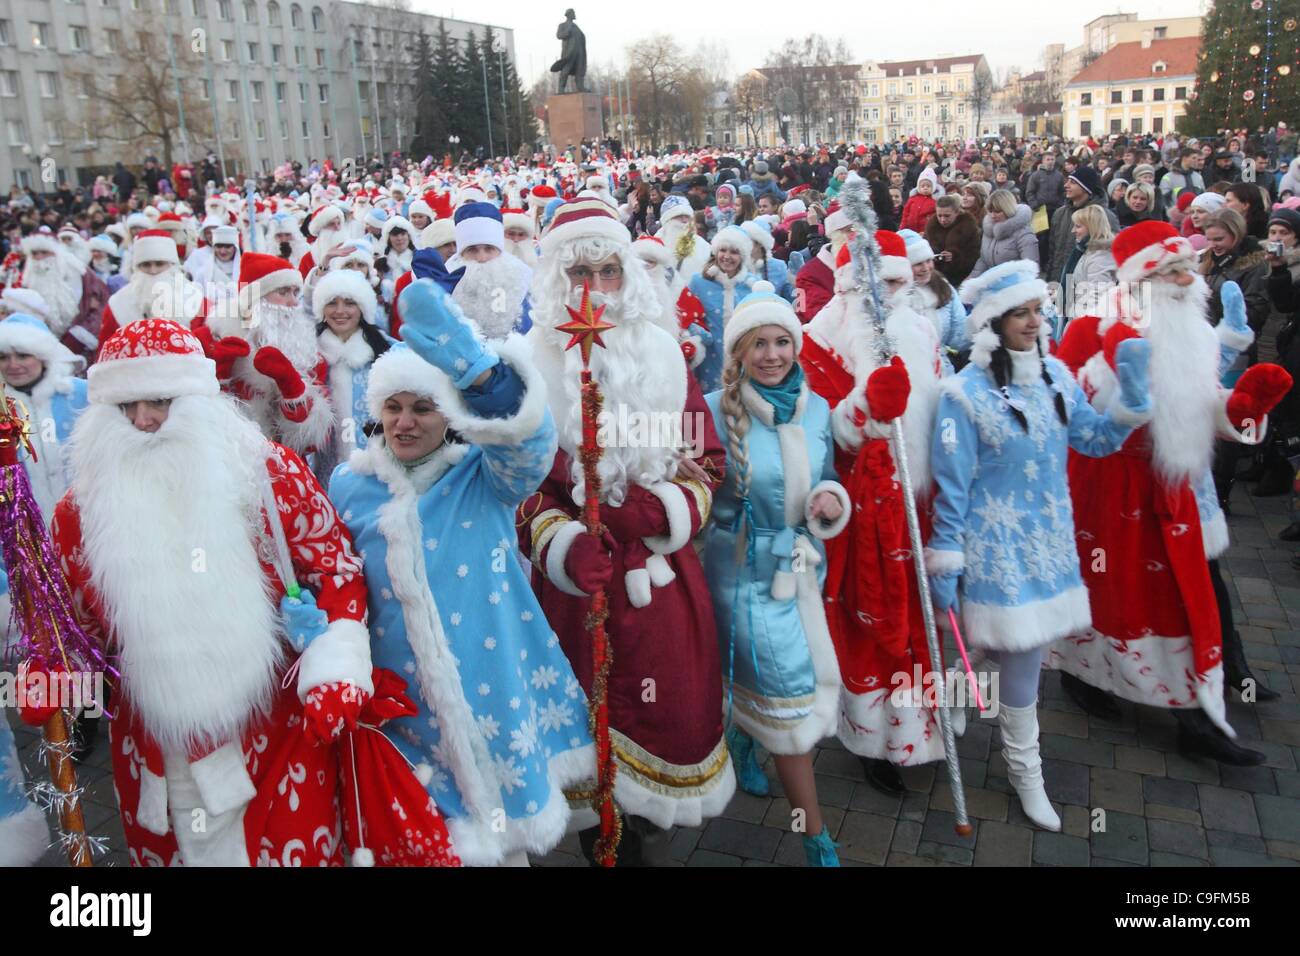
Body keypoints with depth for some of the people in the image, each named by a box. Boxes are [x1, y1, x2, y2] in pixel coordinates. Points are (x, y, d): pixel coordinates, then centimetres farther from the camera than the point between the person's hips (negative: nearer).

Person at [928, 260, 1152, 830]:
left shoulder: (1056, 375, 3)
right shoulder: (965, 392, -15)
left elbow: (1097, 441, 8)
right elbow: (951, 486, -13)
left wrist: (1132, 394, -8)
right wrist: (943, 567, -10)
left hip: (1050, 541, 5)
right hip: (1000, 546, -5)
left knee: (1026, 652, 11)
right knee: (1021, 660, 0)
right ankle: (1024, 772, 23)